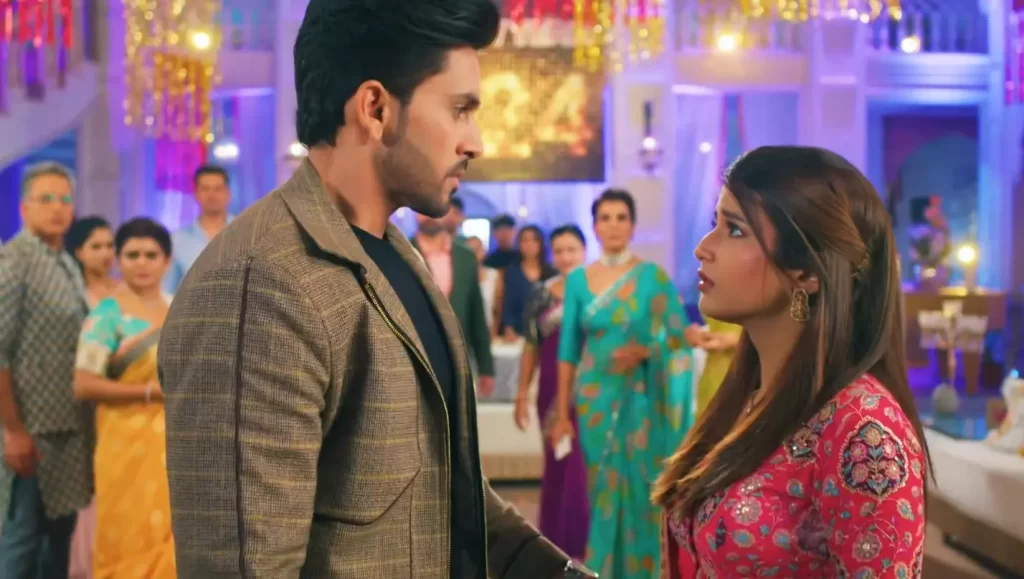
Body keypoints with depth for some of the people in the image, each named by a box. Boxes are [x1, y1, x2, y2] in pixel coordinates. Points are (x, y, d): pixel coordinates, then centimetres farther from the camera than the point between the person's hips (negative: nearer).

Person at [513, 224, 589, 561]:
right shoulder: (542, 293, 8)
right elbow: (531, 346, 9)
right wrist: (522, 395, 7)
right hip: (553, 391, 3)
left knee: (583, 466, -4)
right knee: (556, 466, 8)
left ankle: (580, 545, 9)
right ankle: (556, 544, 20)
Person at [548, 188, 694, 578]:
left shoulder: (652, 276, -4)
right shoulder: (577, 280, 3)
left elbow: (679, 335, -2)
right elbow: (568, 349, 3)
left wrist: (644, 351, -20)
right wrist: (562, 414, 1)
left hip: (639, 398, -2)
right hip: (593, 399, 2)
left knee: (638, 488, 0)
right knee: (603, 489, 6)